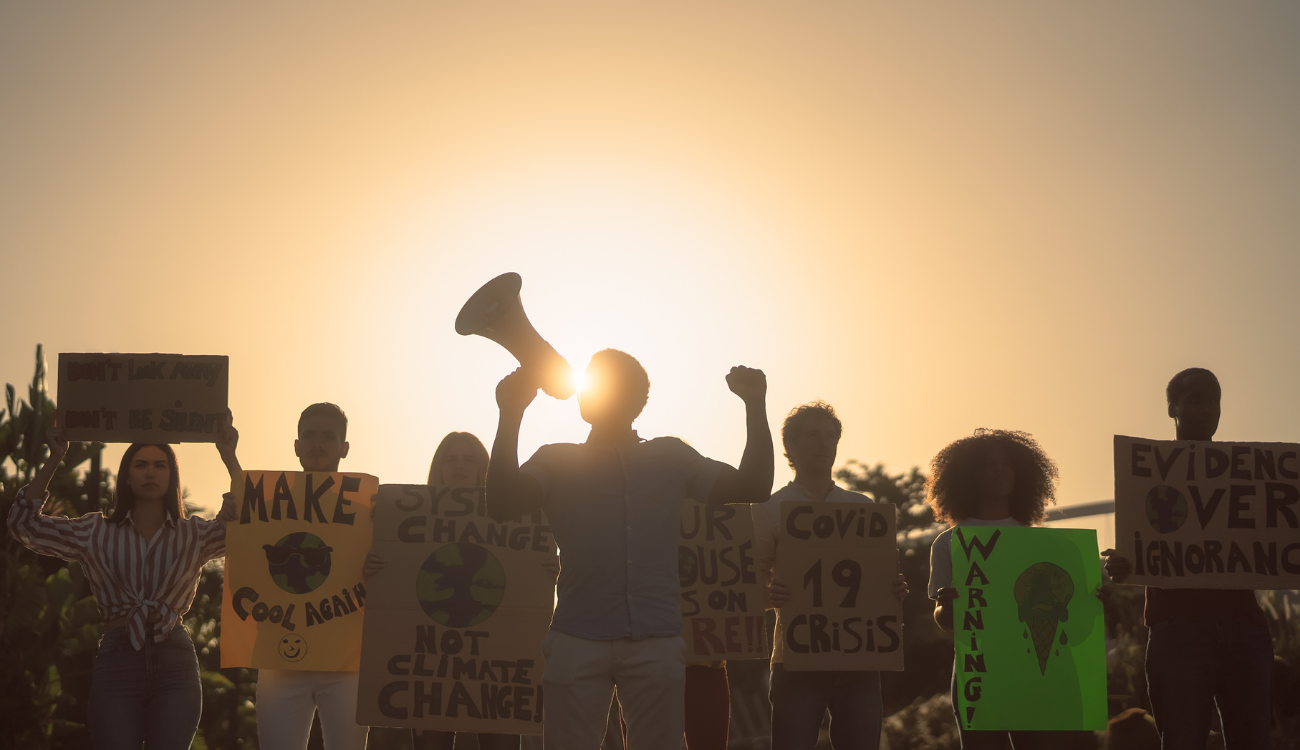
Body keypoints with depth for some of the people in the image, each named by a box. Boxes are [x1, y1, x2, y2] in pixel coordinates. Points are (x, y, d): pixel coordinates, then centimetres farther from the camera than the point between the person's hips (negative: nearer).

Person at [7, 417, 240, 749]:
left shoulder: (193, 534, 12)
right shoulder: (95, 533, 12)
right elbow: (24, 523, 7)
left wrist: (229, 458, -9)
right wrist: (53, 460, 1)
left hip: (175, 663, 0)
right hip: (116, 661, 0)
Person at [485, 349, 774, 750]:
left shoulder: (670, 457, 14)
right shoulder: (557, 460, 11)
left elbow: (753, 488, 8)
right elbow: (502, 504, -6)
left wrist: (755, 406, -2)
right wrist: (510, 415, -14)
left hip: (657, 642, 1)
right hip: (578, 641, -1)